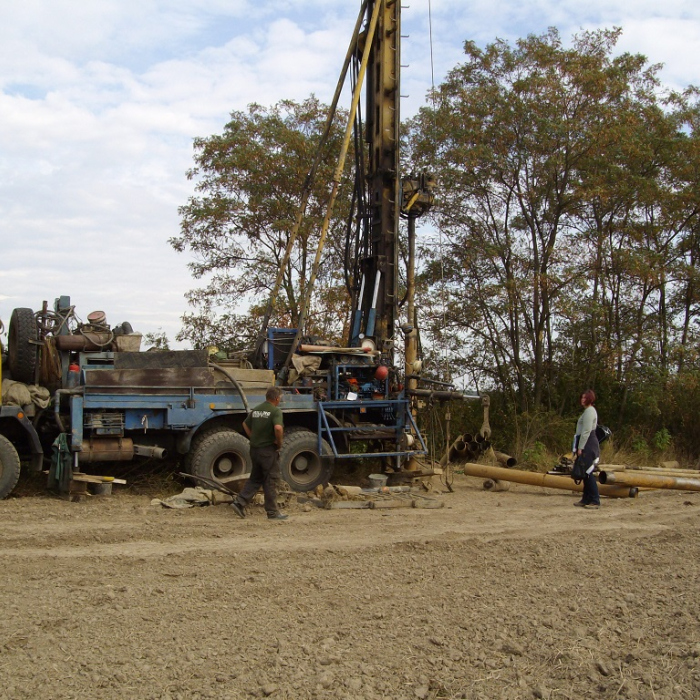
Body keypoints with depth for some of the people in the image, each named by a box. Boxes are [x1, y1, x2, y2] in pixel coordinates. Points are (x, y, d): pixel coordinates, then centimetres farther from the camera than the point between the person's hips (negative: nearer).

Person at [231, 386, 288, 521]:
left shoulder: (256, 409, 10)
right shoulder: (275, 411, -14)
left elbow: (245, 424, 22)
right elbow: (278, 428, -29)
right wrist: (279, 443, -15)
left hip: (255, 449, 7)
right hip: (269, 450, -7)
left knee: (255, 479, 19)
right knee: (271, 481, 2)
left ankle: (239, 502, 10)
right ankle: (272, 512, 8)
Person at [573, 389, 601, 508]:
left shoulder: (589, 411, -12)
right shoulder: (588, 411, 21)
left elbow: (586, 431, -17)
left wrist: (580, 447, -18)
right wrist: (579, 447, 20)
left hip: (587, 445, -11)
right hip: (587, 445, 11)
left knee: (588, 473, -11)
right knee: (586, 473, 12)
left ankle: (595, 501, -10)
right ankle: (586, 499, 16)